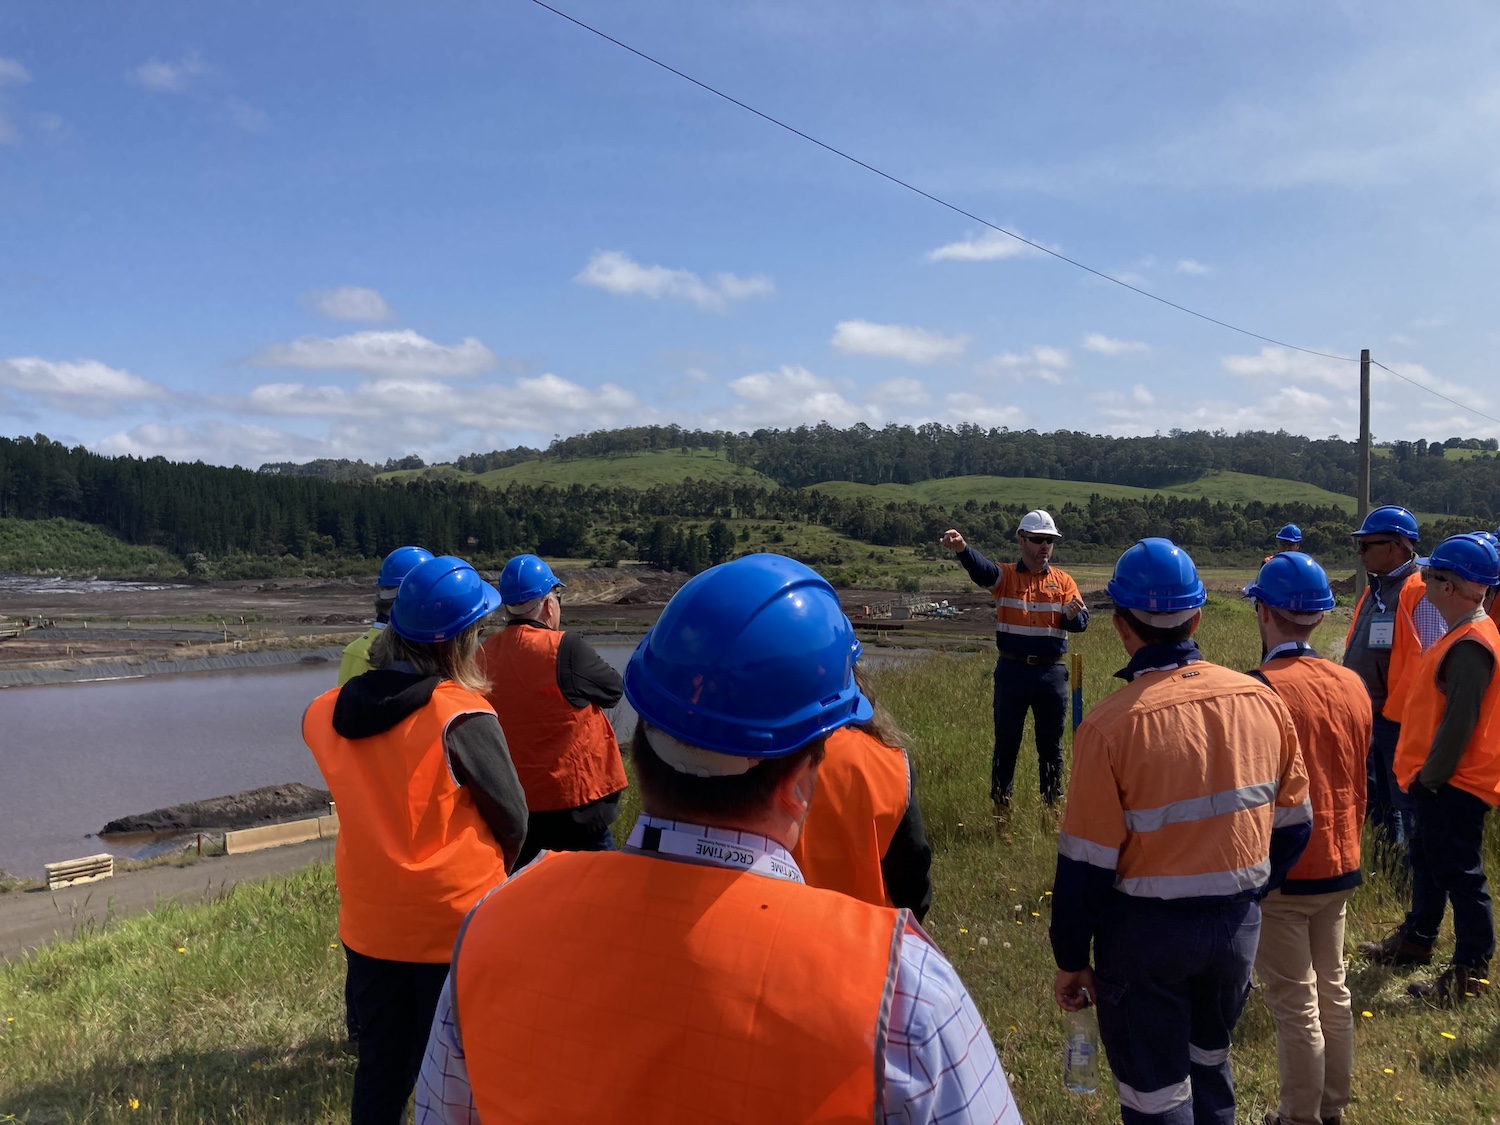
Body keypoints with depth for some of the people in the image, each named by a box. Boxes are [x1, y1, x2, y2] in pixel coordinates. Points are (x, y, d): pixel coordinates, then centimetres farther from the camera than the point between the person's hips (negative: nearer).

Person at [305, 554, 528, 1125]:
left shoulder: (326, 714, -4)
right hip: (458, 925, -4)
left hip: (368, 925, 4)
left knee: (380, 1068, 21)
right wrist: (496, 873, 10)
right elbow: (512, 819, -8)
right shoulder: (464, 718, -19)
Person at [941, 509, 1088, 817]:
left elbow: (1082, 622, -4)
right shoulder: (1005, 575, -2)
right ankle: (1001, 806, 18)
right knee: (1006, 743, 7)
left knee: (1051, 745, 12)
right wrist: (962, 549, -47)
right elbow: (980, 568, -24)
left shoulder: (1063, 582, 6)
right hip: (1013, 671, -1)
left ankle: (1053, 805, 24)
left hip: (1052, 673, 2)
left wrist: (1073, 615, -30)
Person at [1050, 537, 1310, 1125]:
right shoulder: (1261, 700, -6)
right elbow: (1293, 825, 5)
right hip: (1238, 924, 5)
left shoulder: (1111, 725, -20)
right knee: (1210, 1063, 27)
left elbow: (1085, 864, -15)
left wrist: (1071, 961, -2)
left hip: (1146, 931, -5)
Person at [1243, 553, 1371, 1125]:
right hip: (1340, 865, 7)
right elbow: (1359, 782, 10)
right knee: (1333, 991, 19)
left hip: (1279, 872, -6)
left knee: (1295, 1004, 5)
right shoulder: (1353, 685, -1)